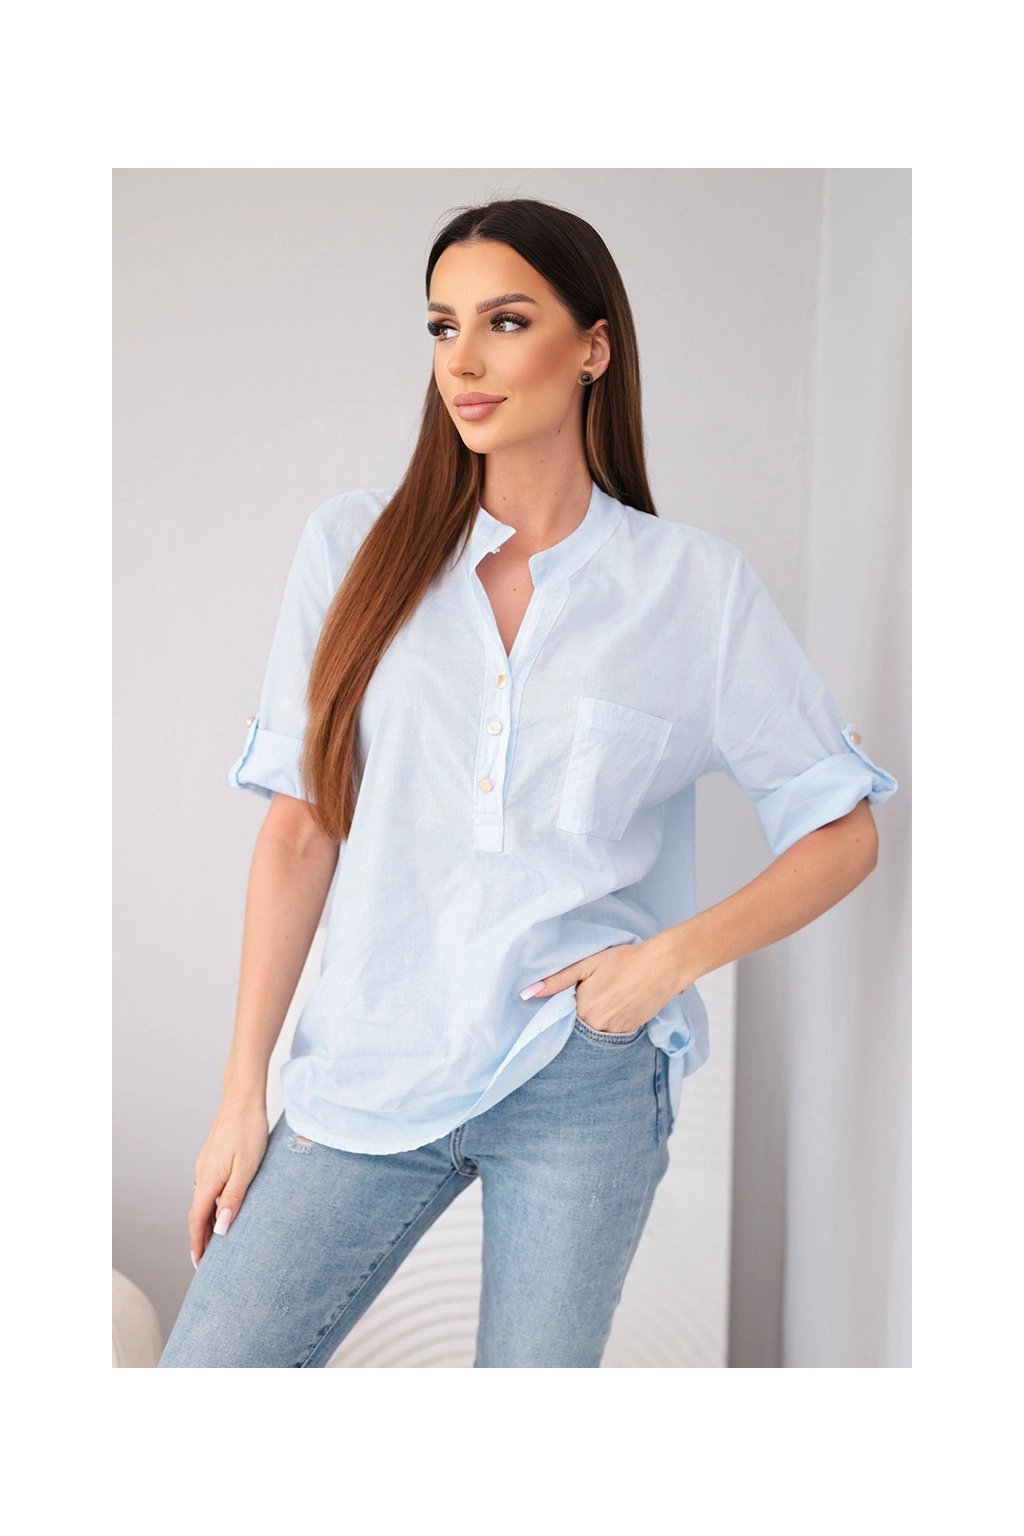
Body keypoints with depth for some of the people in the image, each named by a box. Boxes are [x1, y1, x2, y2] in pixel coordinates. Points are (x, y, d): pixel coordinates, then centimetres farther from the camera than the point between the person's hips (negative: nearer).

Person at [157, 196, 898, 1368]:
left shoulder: (696, 586, -1)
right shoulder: (355, 547, 1)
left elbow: (842, 833, 4)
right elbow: (301, 830, 2)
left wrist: (675, 953, -10)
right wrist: (244, 1091, 2)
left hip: (586, 1084, -1)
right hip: (370, 1070, 2)